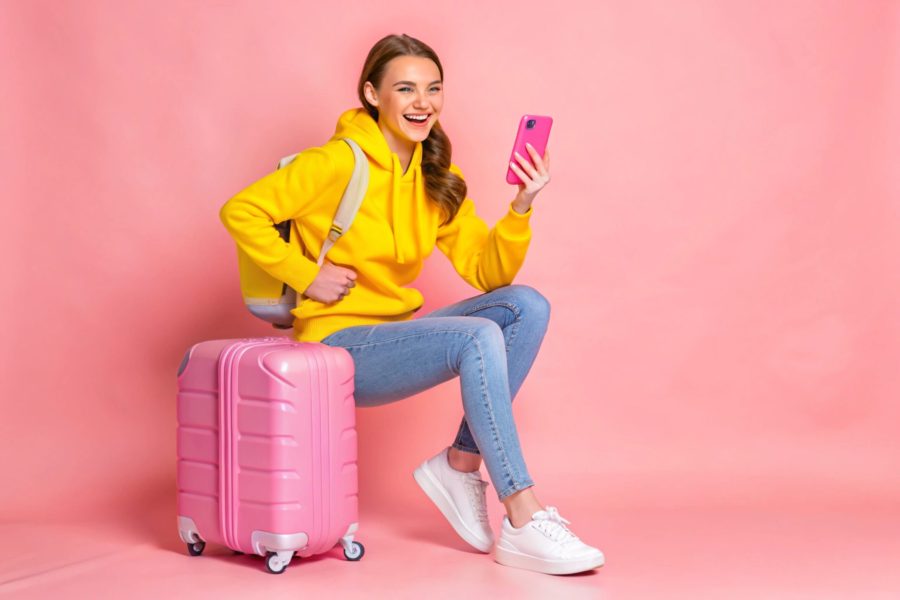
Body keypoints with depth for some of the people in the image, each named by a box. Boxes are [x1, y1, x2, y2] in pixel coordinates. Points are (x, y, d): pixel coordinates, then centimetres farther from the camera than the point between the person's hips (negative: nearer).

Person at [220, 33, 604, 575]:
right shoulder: (339, 162, -12)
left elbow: (489, 274, 2)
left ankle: (460, 464, -6)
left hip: (396, 334, 7)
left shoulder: (439, 183, 8)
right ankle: (524, 525, -26)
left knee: (527, 305, -10)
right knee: (477, 337, -29)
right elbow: (241, 211, -14)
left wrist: (522, 205, -12)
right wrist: (308, 275, -18)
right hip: (338, 346, -7)